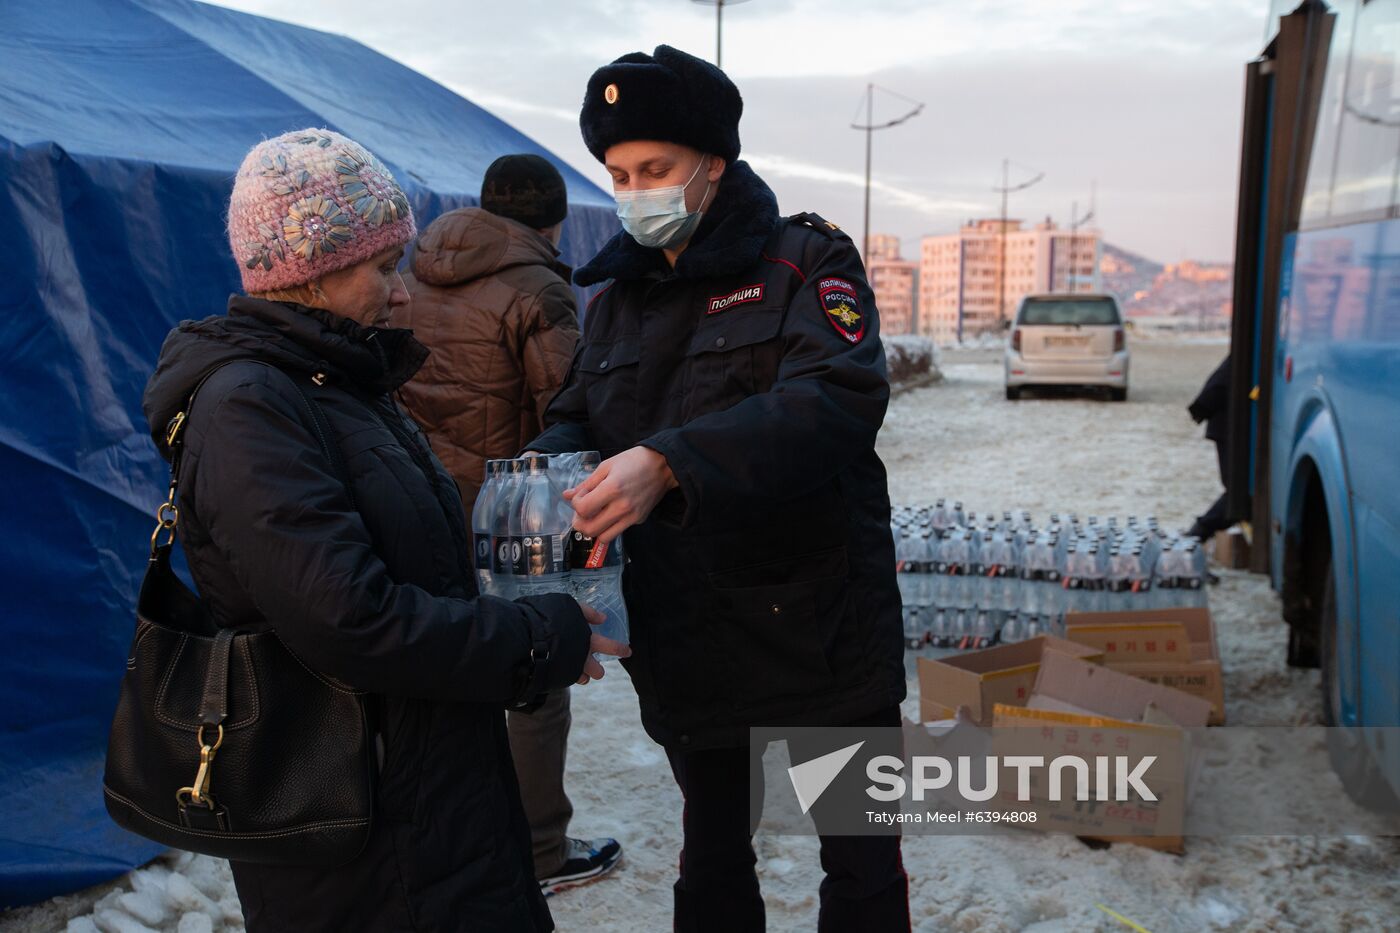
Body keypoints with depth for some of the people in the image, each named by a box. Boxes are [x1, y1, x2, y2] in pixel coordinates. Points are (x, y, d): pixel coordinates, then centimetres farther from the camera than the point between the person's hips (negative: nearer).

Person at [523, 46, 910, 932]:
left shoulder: (806, 261, -8)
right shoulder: (619, 297, 10)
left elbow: (841, 397, -24)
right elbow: (576, 419, 12)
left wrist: (669, 462, -36)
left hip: (819, 627, -4)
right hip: (686, 645, 5)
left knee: (861, 857, 11)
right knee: (713, 854, 21)